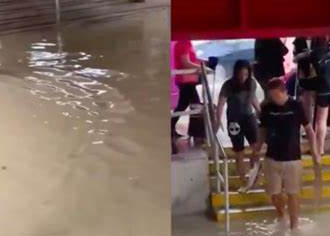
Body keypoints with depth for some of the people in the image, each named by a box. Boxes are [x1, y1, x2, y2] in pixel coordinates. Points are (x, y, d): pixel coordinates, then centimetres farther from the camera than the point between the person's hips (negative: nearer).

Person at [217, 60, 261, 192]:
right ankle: (243, 183, 16)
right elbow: (221, 103, -23)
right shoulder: (228, 85, -15)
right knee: (239, 154, 4)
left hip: (249, 116, 3)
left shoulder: (252, 83, -3)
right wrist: (219, 120, -37)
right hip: (234, 120, -3)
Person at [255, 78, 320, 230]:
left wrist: (315, 153, -2)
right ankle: (280, 215, 39)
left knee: (292, 194, 5)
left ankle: (294, 226, 19)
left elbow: (309, 129, -1)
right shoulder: (266, 108, -3)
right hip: (271, 159, 2)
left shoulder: (296, 106, -8)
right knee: (274, 194, 10)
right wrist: (256, 152, 8)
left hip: (293, 159, -2)